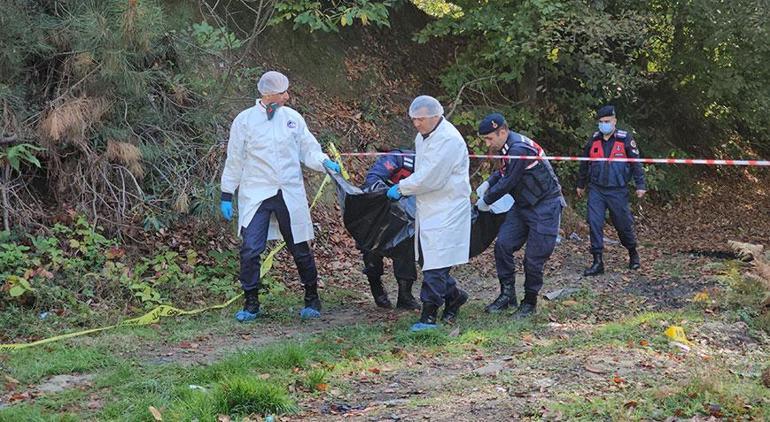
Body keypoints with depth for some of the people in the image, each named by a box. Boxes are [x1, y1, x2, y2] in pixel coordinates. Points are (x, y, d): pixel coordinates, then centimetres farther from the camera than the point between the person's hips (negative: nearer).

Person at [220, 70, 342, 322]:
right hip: (256, 195, -2)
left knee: (300, 249, 7)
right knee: (250, 251, -7)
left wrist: (324, 162, -10)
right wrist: (227, 195, 4)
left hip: (290, 194, 2)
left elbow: (308, 150, 10)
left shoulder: (292, 118, 4)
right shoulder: (245, 120, -2)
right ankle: (251, 304, 6)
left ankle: (312, 300, 23)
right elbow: (234, 160, 3)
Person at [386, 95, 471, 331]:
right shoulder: (422, 137, 12)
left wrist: (400, 188, -11)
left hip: (446, 211, -9)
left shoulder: (449, 140, -19)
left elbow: (430, 179, -22)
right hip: (428, 208, 9)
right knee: (429, 260, 13)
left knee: (436, 264, -10)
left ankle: (429, 315, -8)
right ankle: (454, 296, 32)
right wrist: (405, 189, 8)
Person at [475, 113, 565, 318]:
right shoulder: (508, 146, 5)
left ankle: (530, 302, 10)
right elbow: (503, 171, 25)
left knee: (534, 257, -5)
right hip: (523, 205, 9)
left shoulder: (519, 149, -26)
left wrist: (485, 201, -7)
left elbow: (508, 182, -21)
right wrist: (487, 184, 8)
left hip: (545, 207, -9)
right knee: (503, 244, -2)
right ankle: (508, 295, 7)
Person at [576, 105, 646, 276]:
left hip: (618, 190, -3)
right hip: (596, 189, 3)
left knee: (623, 224, 7)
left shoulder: (625, 139, -4)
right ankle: (597, 262, -3)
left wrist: (640, 185, -7)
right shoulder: (594, 139, 7)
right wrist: (581, 184, 24)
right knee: (594, 223, -8)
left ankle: (633, 254, 32)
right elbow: (585, 163, 18)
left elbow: (636, 163, -2)